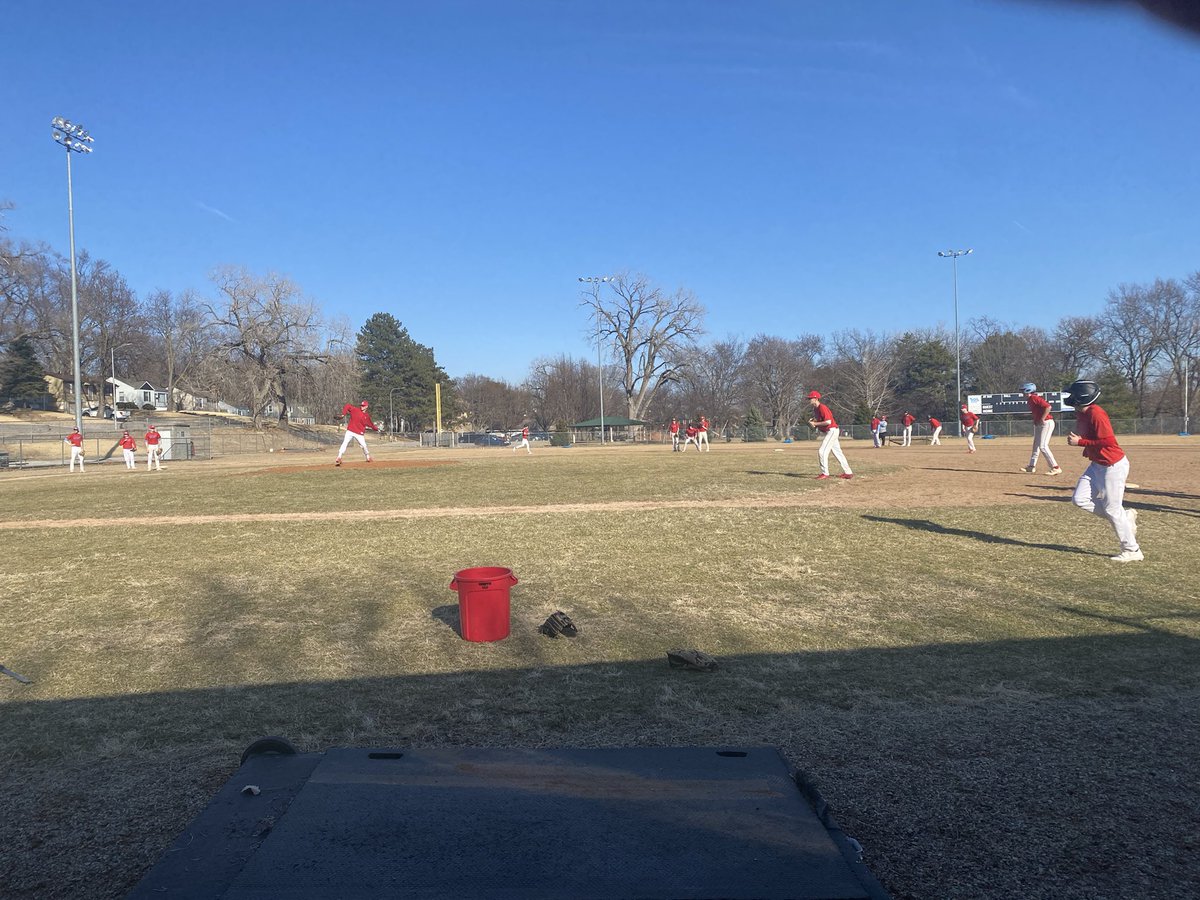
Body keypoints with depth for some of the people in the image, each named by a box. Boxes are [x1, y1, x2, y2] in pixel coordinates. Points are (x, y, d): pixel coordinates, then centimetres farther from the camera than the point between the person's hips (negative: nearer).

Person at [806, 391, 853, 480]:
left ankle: (825, 473, -7)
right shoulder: (815, 409, 9)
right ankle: (847, 472, 16)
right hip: (827, 432, 10)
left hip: (832, 430, -10)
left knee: (822, 451, -13)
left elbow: (828, 422, -26)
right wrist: (813, 421, 2)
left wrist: (815, 424, -21)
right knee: (837, 453, 12)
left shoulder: (822, 408, -20)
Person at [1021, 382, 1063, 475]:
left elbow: (1048, 407, -26)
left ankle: (1056, 468, -13)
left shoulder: (1034, 398, -17)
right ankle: (1032, 466, 28)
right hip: (1038, 424, 11)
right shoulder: (1030, 400, 13)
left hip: (1047, 423, -11)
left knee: (1043, 446, -15)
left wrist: (1042, 419, -22)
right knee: (1036, 445, 17)